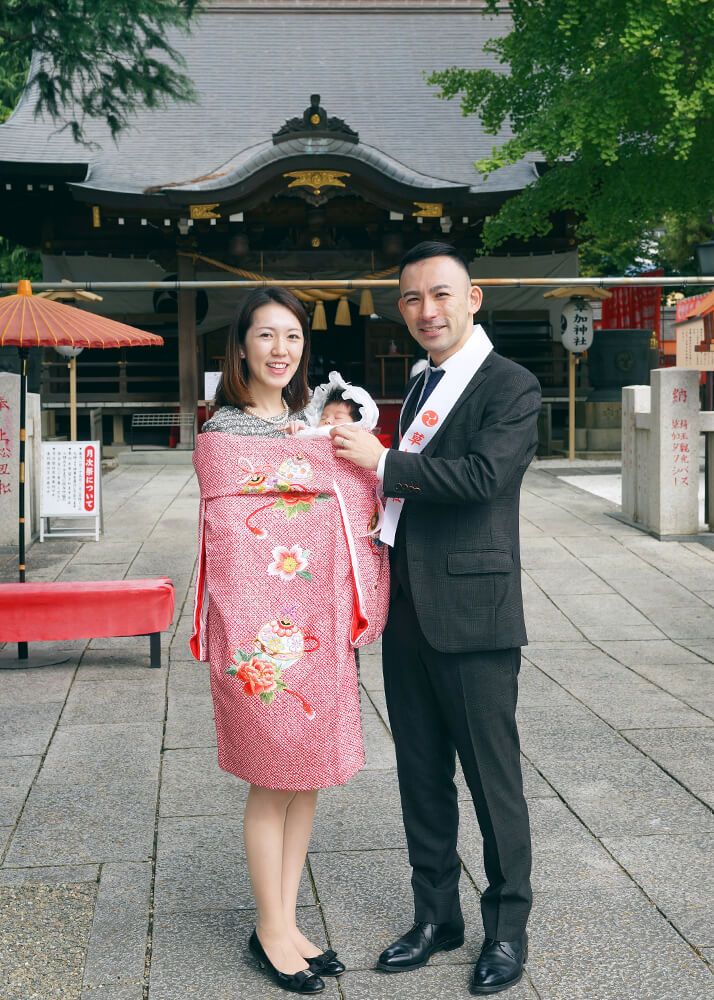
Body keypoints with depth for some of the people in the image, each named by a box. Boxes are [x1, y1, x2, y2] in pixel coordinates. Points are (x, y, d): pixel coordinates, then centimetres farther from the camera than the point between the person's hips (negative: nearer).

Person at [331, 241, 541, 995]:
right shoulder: (420, 388, 16)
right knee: (421, 776, 15)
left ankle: (507, 928, 20)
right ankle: (436, 916, 29)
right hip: (407, 613, 8)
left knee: (492, 778, 4)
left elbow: (483, 474, -23)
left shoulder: (510, 387, -8)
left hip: (471, 610, -8)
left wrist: (382, 461, -16)